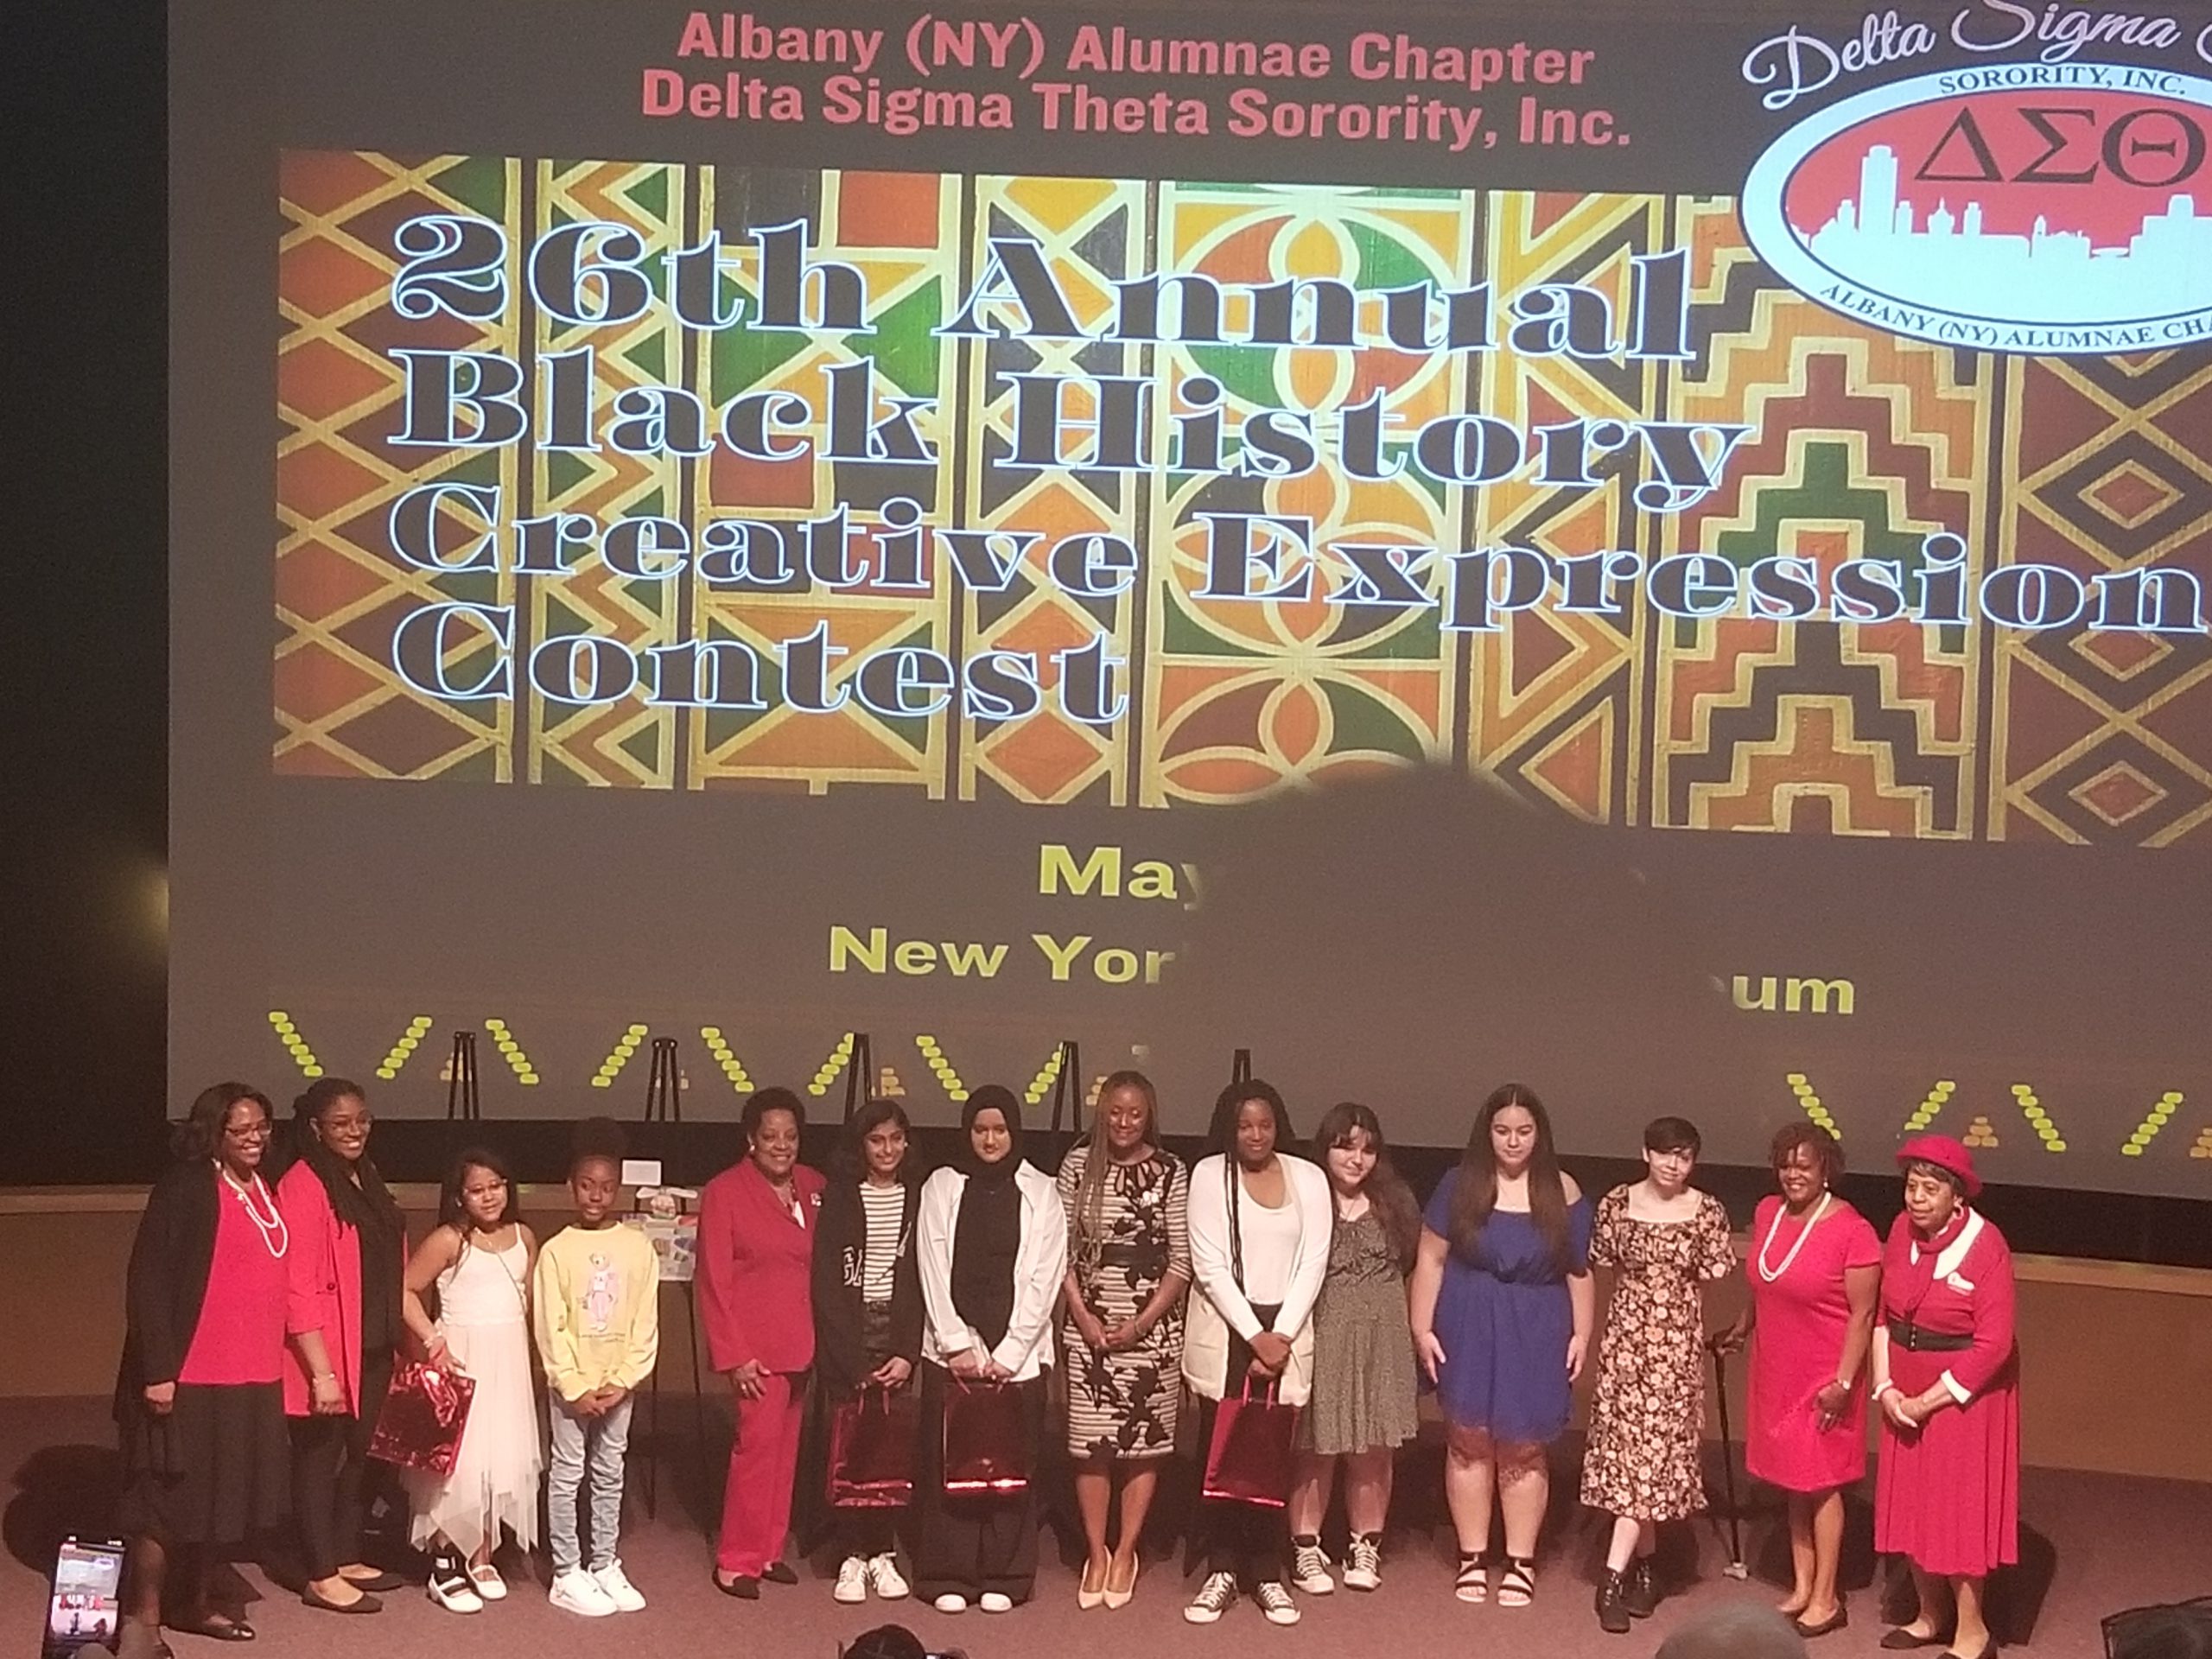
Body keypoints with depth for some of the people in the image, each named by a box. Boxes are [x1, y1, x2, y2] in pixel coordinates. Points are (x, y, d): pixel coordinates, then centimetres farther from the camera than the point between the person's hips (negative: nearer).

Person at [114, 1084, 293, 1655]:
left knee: (213, 1494, 16)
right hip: (190, 1376, -7)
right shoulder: (185, 1189, -13)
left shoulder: (265, 1192, 11)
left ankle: (190, 1601, 29)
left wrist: (272, 1362, 16)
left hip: (254, 1377, 7)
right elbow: (147, 1284, -16)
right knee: (168, 1495, -2)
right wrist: (157, 1370, -19)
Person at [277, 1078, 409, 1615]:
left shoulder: (365, 1180, 11)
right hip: (326, 1355, -8)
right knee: (319, 1460, 3)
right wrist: (322, 1372, -20)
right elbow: (299, 1291, -19)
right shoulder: (303, 1187, -15)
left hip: (372, 1350, 8)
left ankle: (347, 1558, 28)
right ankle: (321, 1577, 11)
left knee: (361, 1455, 15)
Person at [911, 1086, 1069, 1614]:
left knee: (1012, 1465, 1)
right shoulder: (941, 1187, 6)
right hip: (951, 1349, 0)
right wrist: (960, 1346, -7)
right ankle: (948, 1576, 8)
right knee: (947, 1462, 0)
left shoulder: (1041, 1193, 4)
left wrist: (1008, 1353, -7)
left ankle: (1003, 1577, 10)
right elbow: (933, 1272, 1)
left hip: (1018, 1354, 0)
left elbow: (1044, 1278, -1)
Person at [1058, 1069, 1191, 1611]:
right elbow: (1060, 1247, 3)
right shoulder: (1078, 1165, 2)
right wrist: (1082, 1314, -6)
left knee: (1144, 1442, 2)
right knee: (1090, 1443, 1)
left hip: (1152, 1326, -1)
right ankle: (1096, 1552, 12)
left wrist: (1143, 1322, -9)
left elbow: (1181, 1259, -2)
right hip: (1088, 1324, 1)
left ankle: (1125, 1553, 12)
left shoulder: (1171, 1172, -2)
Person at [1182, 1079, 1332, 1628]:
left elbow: (1312, 1263, 2)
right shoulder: (1209, 1174, -1)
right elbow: (1210, 1265, -6)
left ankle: (1266, 1573, 5)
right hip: (1224, 1331, -1)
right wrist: (1254, 1336, -11)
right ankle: (1222, 1570, 4)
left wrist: (1279, 1337, -8)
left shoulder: (1309, 1178, 6)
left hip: (1284, 1332, 1)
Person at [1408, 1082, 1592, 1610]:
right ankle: (1472, 1558, 15)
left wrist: (1581, 1334, 1)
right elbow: (1431, 1258, 0)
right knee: (1469, 1439, 4)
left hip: (1536, 1334, 0)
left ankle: (1521, 1562, 15)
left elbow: (1579, 1271, 6)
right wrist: (1422, 1328, -4)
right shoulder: (1460, 1184, -2)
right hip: (1468, 1330, 0)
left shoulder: (1562, 1192, 1)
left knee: (1522, 1447, 4)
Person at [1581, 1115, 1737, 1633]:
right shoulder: (1617, 1203, -1)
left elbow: (1711, 1278, 3)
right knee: (1630, 1447, 3)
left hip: (1677, 1344, -1)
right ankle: (1643, 1566, 17)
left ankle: (1614, 1576, -4)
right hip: (1625, 1338, 1)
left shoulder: (1707, 1212, -4)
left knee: (1651, 1451, -5)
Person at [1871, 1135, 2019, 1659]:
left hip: (1963, 1394, -6)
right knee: (1911, 1505, 13)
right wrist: (1885, 1388, -5)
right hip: (1905, 1392, 6)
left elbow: (1992, 1345, -19)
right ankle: (1930, 1615, 30)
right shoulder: (1902, 1230, -2)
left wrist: (1926, 1402, -16)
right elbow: (1882, 1313, 6)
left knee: (1957, 1510, 0)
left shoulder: (1986, 1247, -20)